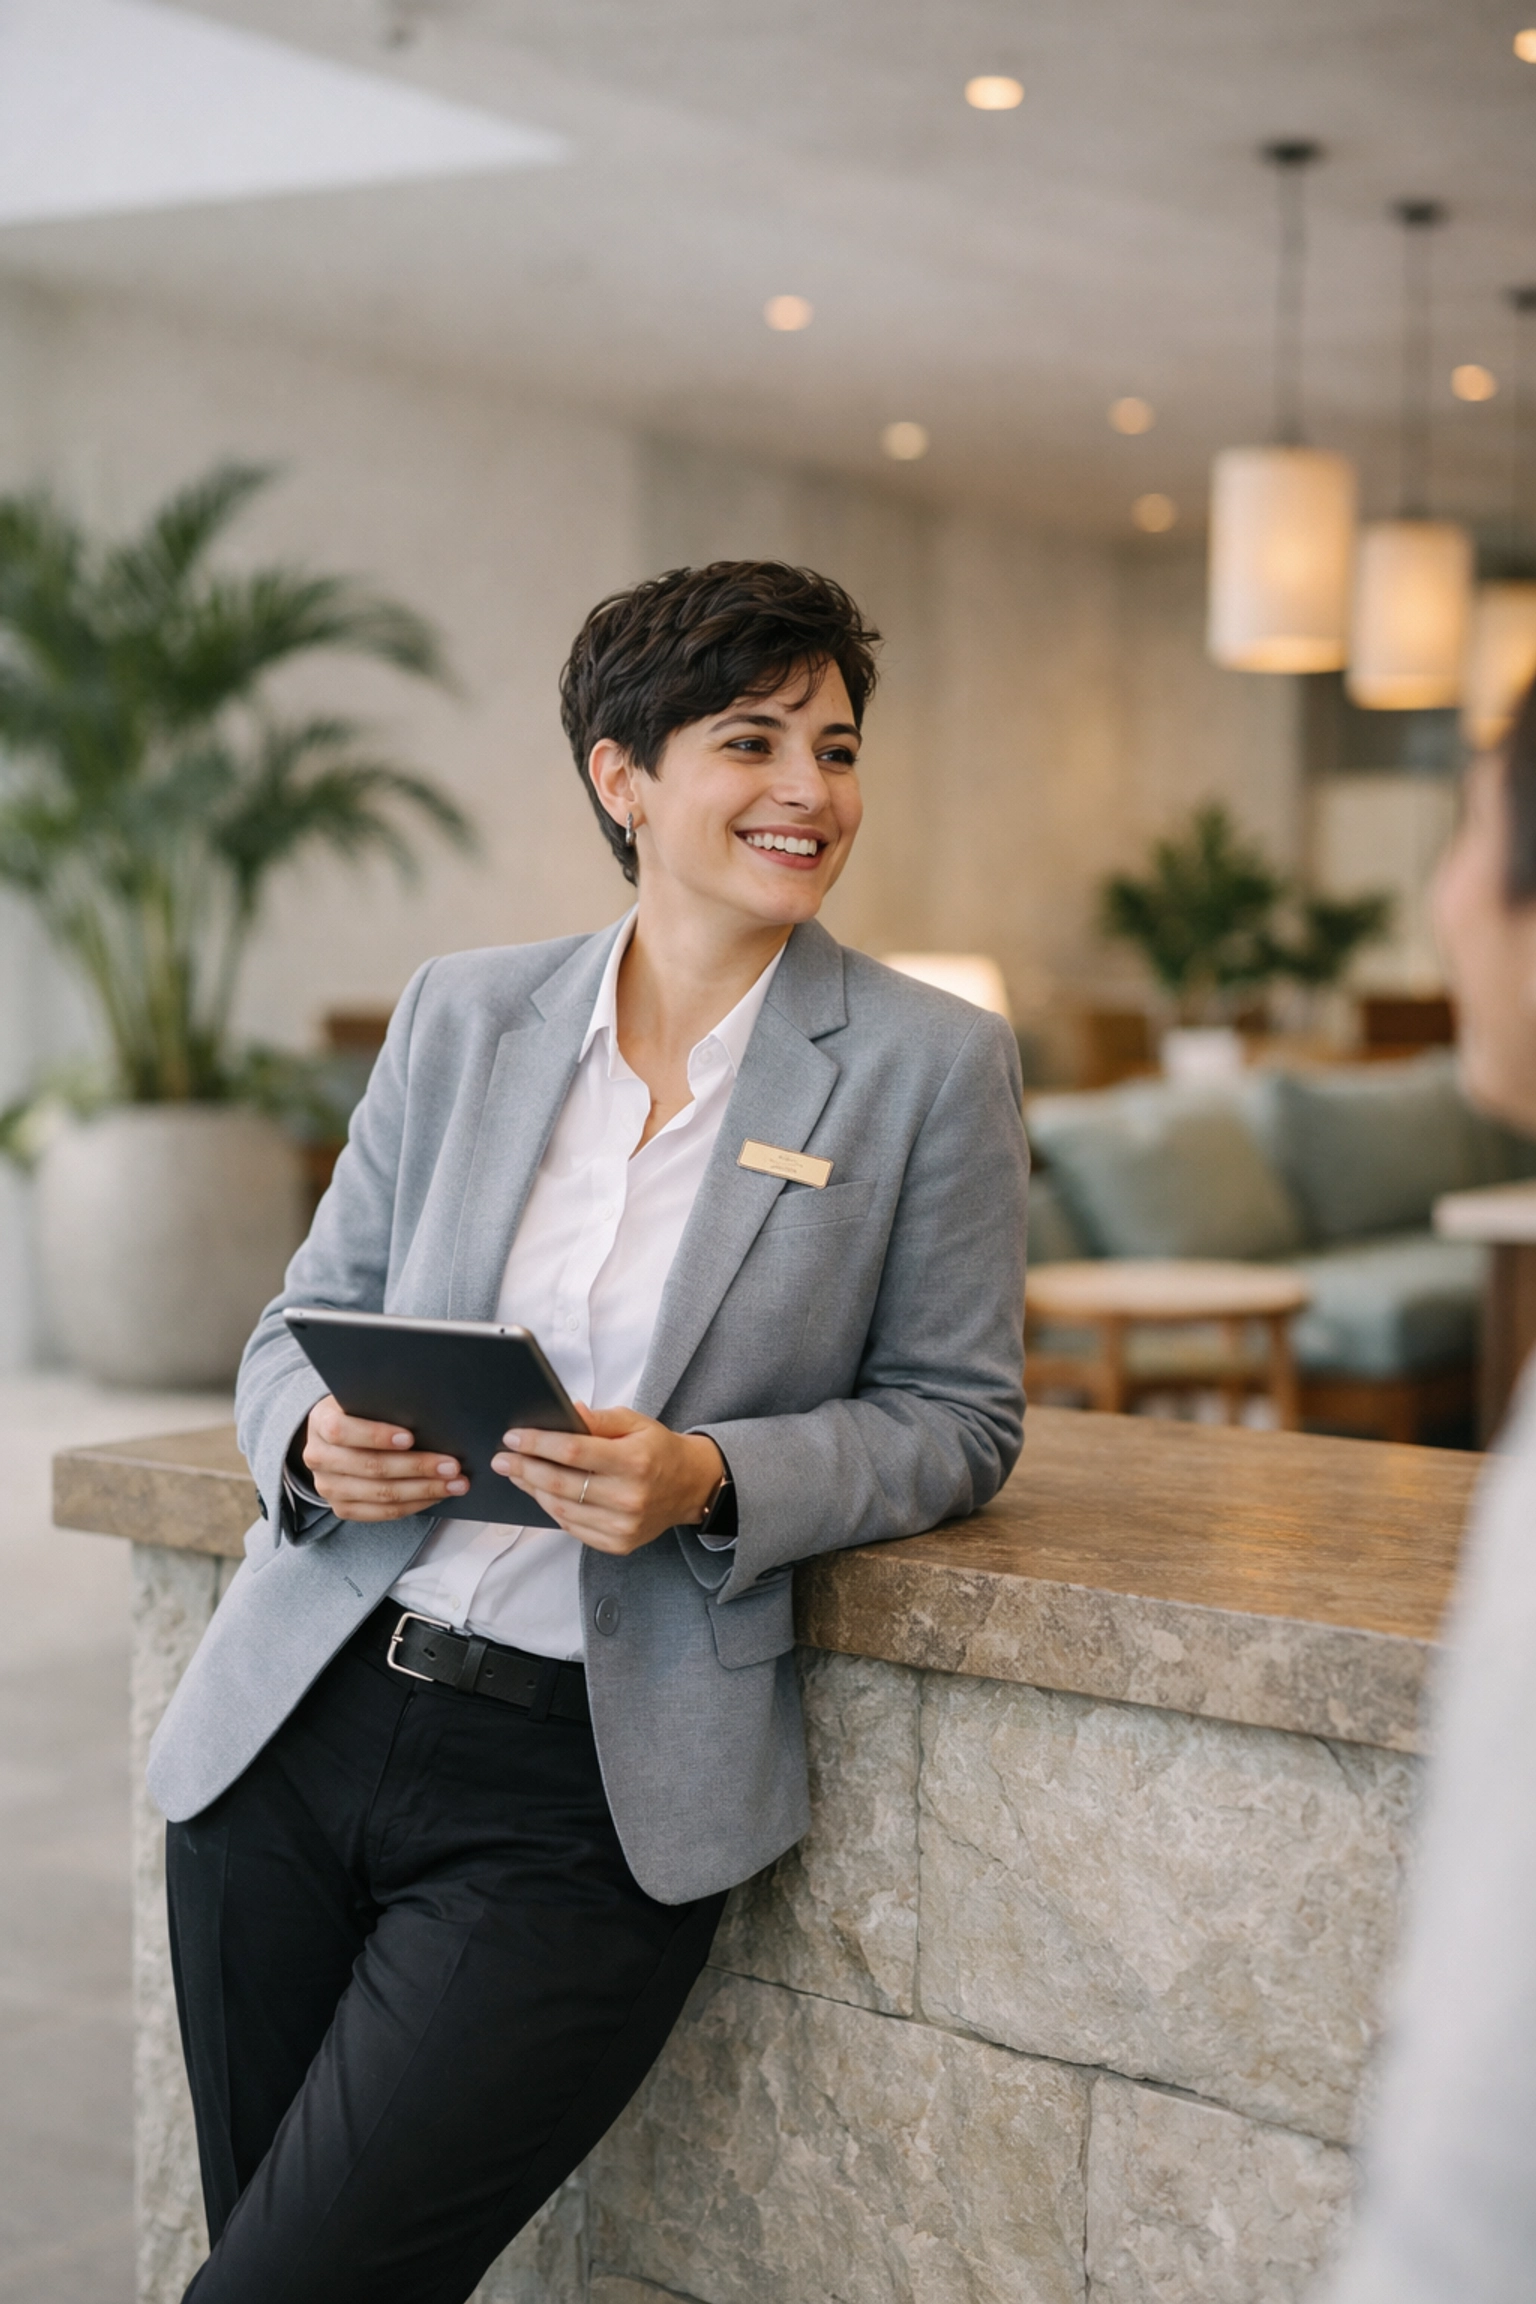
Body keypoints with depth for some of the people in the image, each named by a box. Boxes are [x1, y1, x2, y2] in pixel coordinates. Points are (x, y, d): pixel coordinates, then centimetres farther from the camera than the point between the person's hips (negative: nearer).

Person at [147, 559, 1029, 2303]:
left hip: (585, 1786, -4)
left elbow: (956, 1415, 1)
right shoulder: (459, 1013, 7)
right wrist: (318, 1439, -10)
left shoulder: (930, 1064, -2)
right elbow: (304, 1322, 13)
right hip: (301, 1720, 4)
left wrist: (709, 1484, -17)